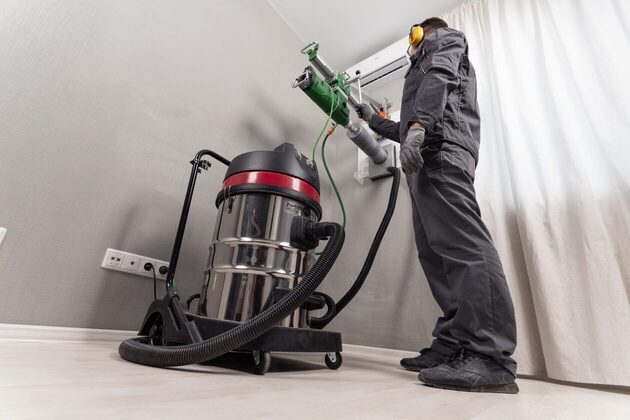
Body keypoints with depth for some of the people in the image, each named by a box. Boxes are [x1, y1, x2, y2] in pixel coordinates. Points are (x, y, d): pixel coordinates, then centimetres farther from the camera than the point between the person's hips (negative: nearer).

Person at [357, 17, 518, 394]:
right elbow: (407, 133, 41)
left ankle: (493, 359, -25)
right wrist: (375, 121, 50)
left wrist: (418, 124, -20)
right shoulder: (426, 65, 45)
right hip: (430, 153, 9)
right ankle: (454, 347, -7)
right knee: (436, 252, -5)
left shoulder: (444, 37, 22)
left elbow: (439, 76, -4)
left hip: (440, 146, -9)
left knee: (463, 243, -22)